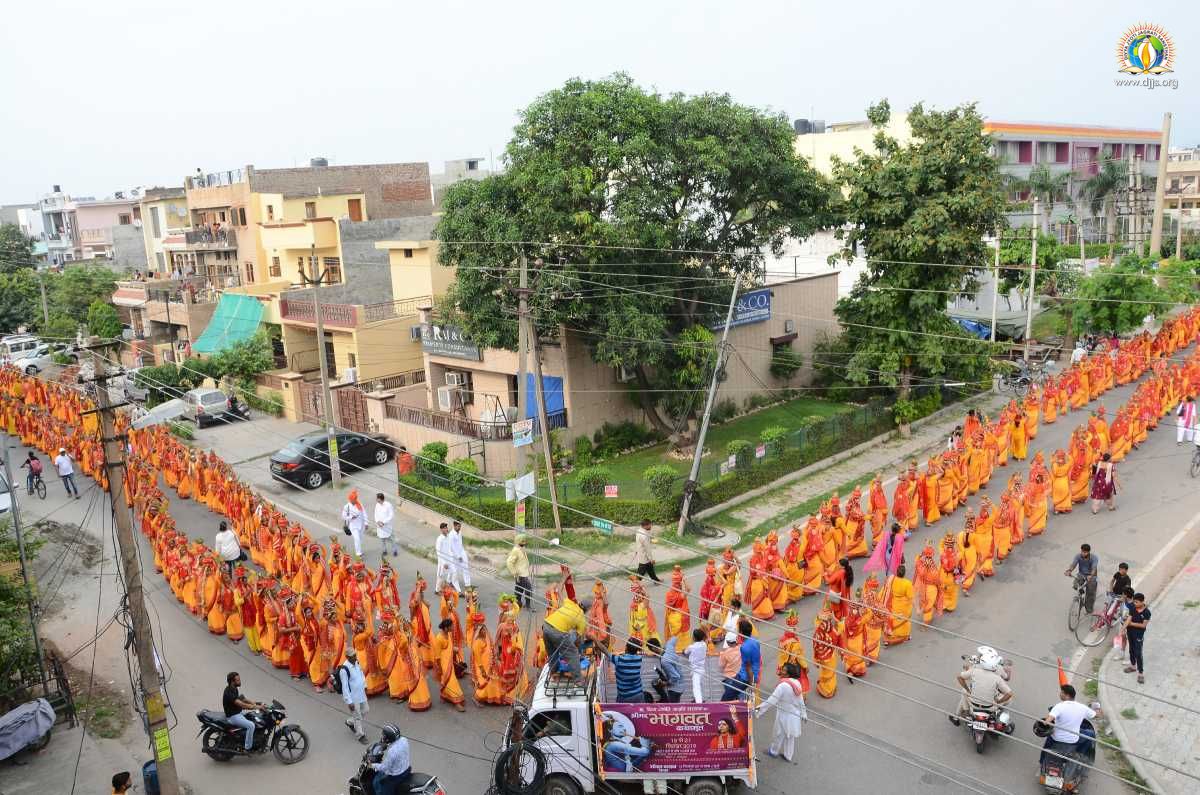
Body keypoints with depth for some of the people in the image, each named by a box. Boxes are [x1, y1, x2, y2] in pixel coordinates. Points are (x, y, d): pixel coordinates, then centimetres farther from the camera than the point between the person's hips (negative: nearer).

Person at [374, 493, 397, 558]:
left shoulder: (388, 505, -20)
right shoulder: (377, 505, -2)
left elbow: (391, 516, -18)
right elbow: (376, 514, 7)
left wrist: (383, 522, -22)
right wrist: (377, 521, -12)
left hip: (387, 526, -5)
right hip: (380, 526, 5)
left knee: (389, 539, -1)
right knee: (382, 539, 14)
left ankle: (394, 550, 21)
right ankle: (384, 551, 32)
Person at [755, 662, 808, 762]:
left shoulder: (783, 685, -29)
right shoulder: (797, 683, -6)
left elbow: (772, 700, -29)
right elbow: (801, 701, 4)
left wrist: (759, 708, -25)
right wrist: (803, 714, 16)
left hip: (785, 715, -7)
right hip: (795, 715, 7)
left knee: (779, 734, 17)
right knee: (790, 736, 22)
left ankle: (773, 751, 38)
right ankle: (787, 755, 38)